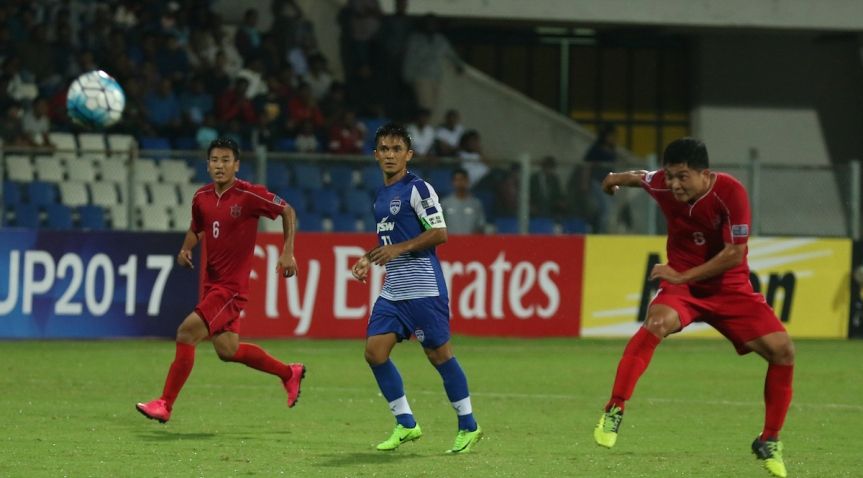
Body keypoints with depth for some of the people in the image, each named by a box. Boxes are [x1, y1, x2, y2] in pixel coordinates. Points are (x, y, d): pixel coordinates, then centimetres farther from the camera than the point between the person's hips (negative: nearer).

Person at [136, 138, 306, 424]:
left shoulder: (249, 195, -14)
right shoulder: (201, 197, 4)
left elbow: (287, 211, -2)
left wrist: (288, 252, -9)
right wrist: (186, 248, 3)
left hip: (232, 286, -8)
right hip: (212, 282, 8)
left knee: (187, 332, -17)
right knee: (227, 350, 14)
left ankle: (165, 405, -10)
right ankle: (289, 373, 35)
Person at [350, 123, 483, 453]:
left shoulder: (417, 189, -9)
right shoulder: (381, 195, 16)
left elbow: (440, 233, -15)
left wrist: (399, 248, -19)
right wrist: (370, 260, 13)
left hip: (423, 287, -8)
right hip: (393, 289, 8)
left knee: (438, 353, -3)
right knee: (374, 351, -2)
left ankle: (468, 426, 10)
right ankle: (406, 424, 7)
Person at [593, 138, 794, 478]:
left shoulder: (730, 192, -22)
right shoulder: (663, 185, -11)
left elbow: (734, 254, -21)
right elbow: (641, 177, 15)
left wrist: (683, 275, -21)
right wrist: (617, 179, 36)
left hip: (729, 287, 0)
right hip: (681, 284, 0)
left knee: (782, 349, -15)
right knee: (657, 322, -34)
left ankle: (769, 442, 4)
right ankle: (614, 412, -29)